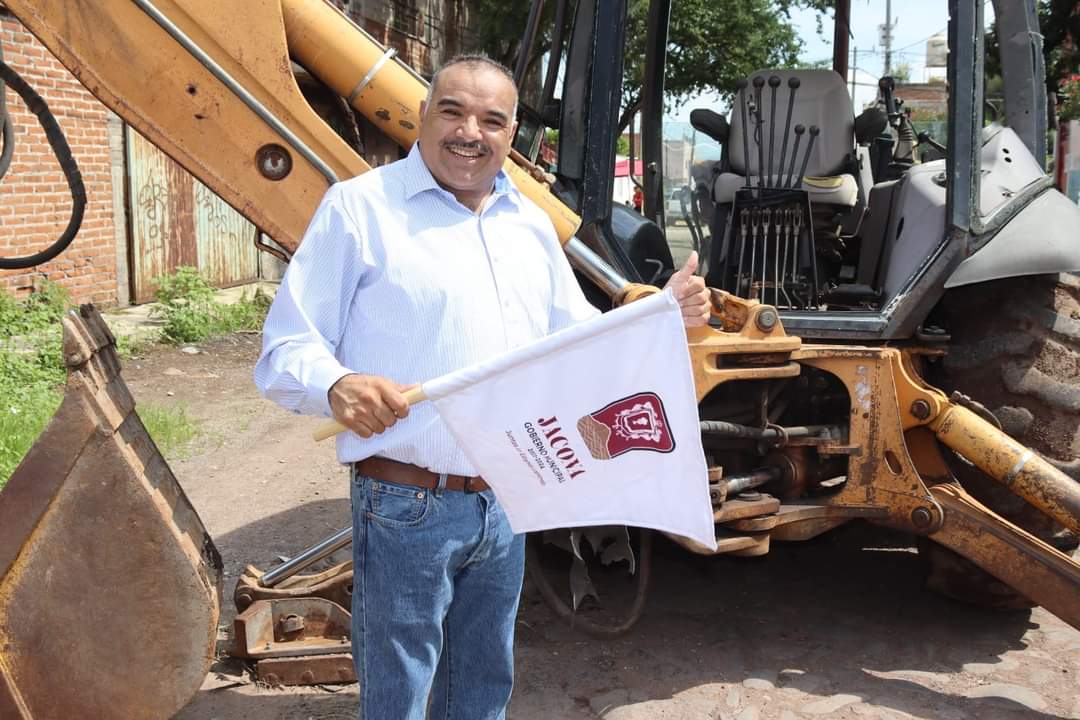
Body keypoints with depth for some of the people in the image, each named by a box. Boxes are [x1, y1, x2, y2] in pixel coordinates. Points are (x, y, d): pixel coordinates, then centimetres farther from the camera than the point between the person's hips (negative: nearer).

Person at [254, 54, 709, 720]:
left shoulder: (530, 224, 13)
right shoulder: (360, 207, -6)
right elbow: (285, 351, -9)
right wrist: (337, 386, -31)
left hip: (505, 507, 6)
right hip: (406, 509, -6)